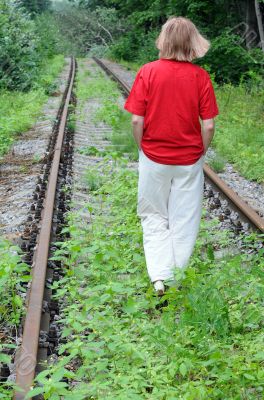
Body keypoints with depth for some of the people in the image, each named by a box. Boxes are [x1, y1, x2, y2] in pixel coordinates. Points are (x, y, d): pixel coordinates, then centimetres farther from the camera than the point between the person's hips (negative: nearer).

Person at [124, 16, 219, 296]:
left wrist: (142, 149, 6)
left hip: (154, 158, 0)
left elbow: (136, 120, -10)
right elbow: (208, 126, -9)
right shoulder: (200, 76, -9)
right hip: (189, 160, 0)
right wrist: (201, 154, 8)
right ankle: (179, 280, 23)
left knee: (154, 217, 15)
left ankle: (159, 276, 2)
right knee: (184, 220, 13)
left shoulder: (148, 72, -10)